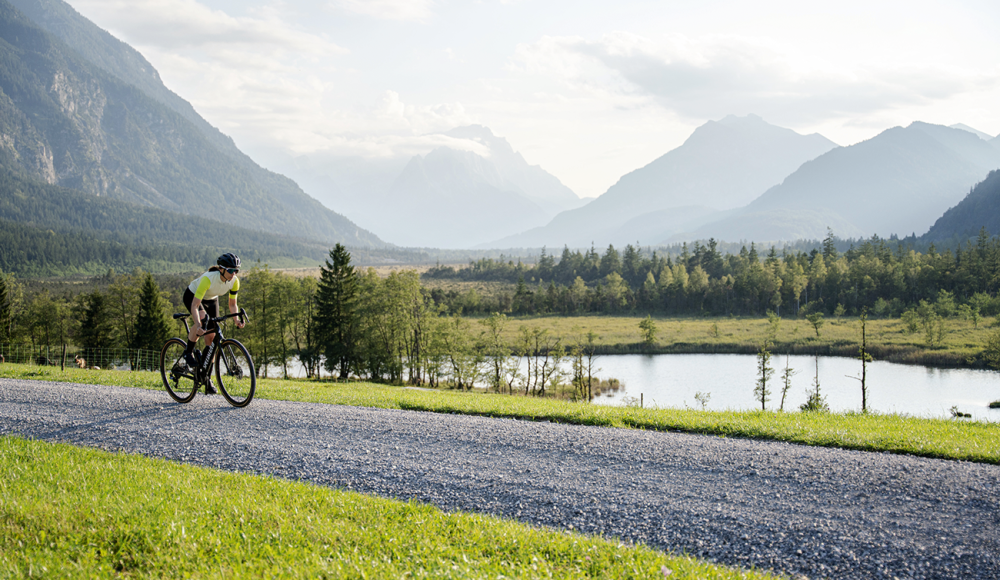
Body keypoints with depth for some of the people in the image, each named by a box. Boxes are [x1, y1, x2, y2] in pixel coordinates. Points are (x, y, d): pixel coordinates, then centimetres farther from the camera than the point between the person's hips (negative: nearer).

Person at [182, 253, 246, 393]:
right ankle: (188, 352, -14)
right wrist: (198, 325, -56)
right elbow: (195, 305, -42)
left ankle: (206, 377, 6)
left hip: (211, 300, 5)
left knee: (211, 339, -4)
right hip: (192, 296, -5)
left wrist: (236, 319, -28)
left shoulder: (234, 281, -24)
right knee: (202, 319, -37)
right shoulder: (208, 278, -40)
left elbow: (232, 304, -9)